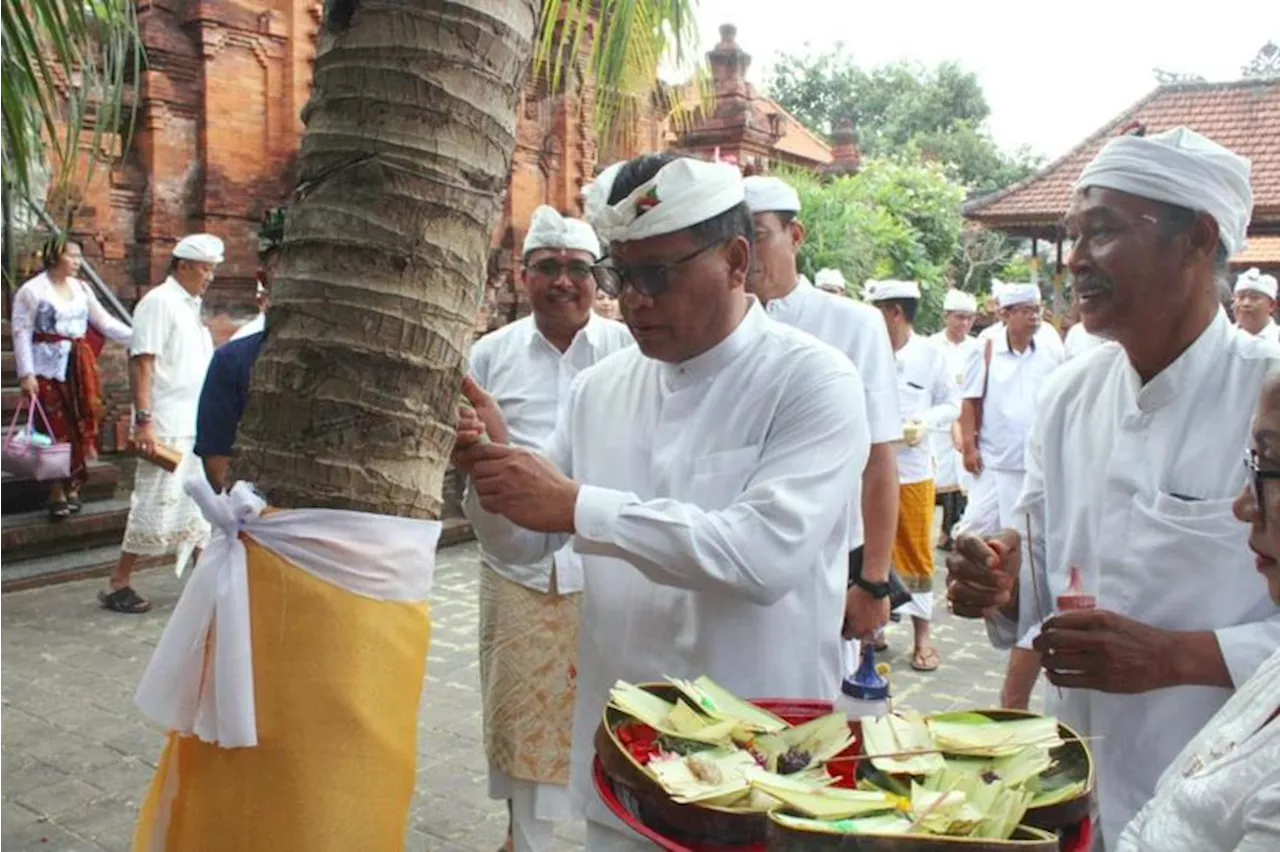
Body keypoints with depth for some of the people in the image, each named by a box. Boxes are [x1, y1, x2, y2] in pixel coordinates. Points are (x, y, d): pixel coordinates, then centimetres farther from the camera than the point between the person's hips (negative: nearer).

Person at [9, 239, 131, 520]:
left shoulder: (81, 289, 11)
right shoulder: (32, 290, -5)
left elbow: (105, 322, 8)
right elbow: (21, 333, -6)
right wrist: (26, 374, -12)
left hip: (80, 366, 5)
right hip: (48, 368, -5)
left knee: (81, 428, 4)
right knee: (55, 429, -3)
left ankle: (73, 487, 16)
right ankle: (57, 493, 6)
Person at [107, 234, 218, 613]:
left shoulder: (191, 306, 16)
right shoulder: (159, 302, -10)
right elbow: (141, 363, -17)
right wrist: (143, 421, -23)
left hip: (196, 425, 9)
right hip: (166, 426, -9)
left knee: (200, 504, 13)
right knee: (156, 505, -4)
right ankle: (117, 585, 7)